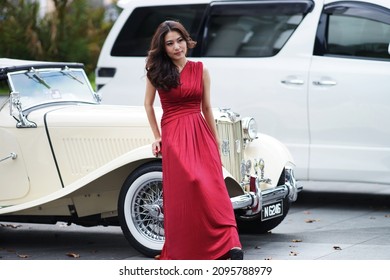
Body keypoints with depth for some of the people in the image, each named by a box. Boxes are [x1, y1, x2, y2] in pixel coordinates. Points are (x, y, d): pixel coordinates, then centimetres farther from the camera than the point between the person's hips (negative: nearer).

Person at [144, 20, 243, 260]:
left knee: (213, 189, -15)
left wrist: (217, 146, 14)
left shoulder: (201, 70, 8)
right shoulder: (157, 72, 6)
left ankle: (231, 246, -23)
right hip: (173, 137, -1)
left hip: (200, 134, 1)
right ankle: (181, 253, -6)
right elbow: (148, 104, 18)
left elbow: (207, 108, 12)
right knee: (185, 190, -17)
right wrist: (157, 137, 11)